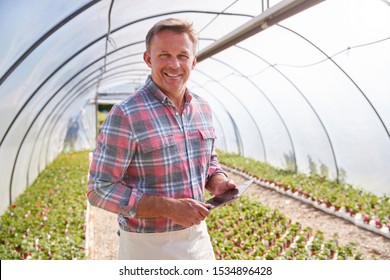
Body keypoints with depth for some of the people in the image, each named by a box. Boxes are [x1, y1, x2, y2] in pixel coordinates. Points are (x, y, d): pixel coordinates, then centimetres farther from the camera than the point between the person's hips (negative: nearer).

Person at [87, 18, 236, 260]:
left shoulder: (203, 108, 2)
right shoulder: (126, 115, -18)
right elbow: (100, 190, -17)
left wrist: (218, 182, -7)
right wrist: (170, 207, -23)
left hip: (198, 237, 6)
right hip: (149, 244, -5)